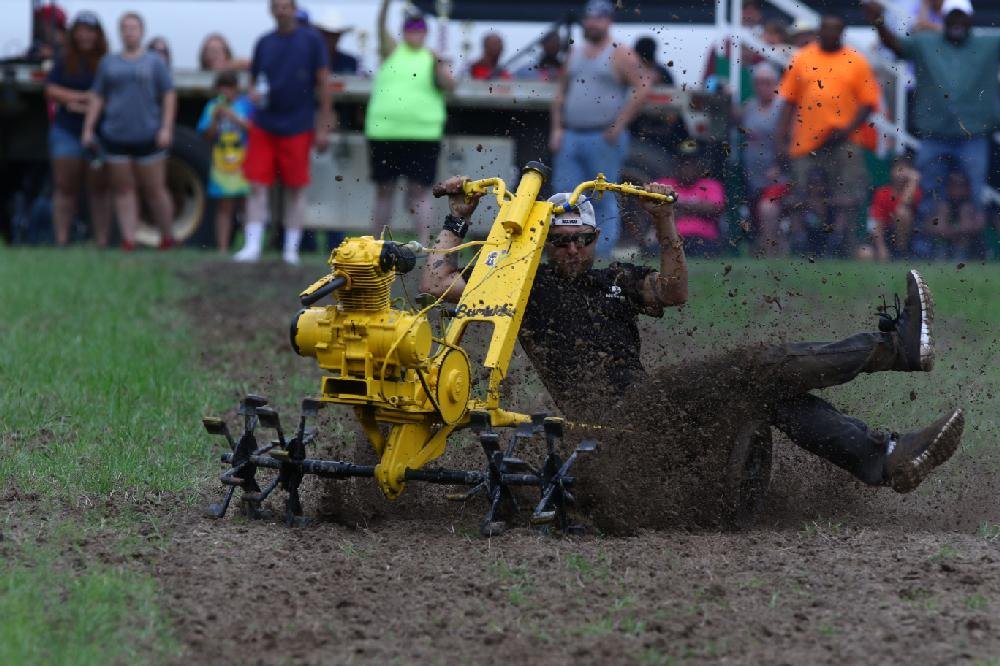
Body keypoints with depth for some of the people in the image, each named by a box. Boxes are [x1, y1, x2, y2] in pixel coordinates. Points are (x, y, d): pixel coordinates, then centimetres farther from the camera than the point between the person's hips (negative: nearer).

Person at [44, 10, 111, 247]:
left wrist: (80, 104, -14)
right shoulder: (63, 63, 7)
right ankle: (61, 240, 2)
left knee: (99, 189, 2)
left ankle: (101, 241, 2)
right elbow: (51, 91, -2)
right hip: (67, 132, 2)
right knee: (65, 189, 2)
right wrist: (82, 97, -13)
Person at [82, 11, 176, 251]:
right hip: (116, 138, 3)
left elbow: (169, 96, 1)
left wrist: (166, 128, -8)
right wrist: (88, 128, 6)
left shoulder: (155, 62, 5)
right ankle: (128, 240, 0)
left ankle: (168, 238, 12)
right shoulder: (109, 63, 12)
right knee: (123, 190, 1)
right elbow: (97, 97, 13)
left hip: (148, 137, -3)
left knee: (154, 190, 0)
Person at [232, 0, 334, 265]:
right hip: (264, 126, 3)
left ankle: (291, 250, 12)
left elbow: (323, 83, -1)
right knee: (257, 186, -3)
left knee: (296, 189, 4)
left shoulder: (311, 40, -2)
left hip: (297, 126, -2)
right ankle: (252, 246, -2)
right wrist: (253, 92, -8)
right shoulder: (264, 43, 8)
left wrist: (324, 126, -4)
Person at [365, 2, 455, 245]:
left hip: (422, 134, -2)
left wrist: (439, 65, -18)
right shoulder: (392, 51, 9)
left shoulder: (432, 58, 7)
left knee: (419, 192, -4)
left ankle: (424, 246, -7)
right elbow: (381, 27, -6)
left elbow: (450, 86, -3)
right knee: (384, 191, 7)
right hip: (384, 132, 2)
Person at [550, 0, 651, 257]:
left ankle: (602, 253, -2)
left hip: (604, 139, -6)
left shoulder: (620, 55, -3)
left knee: (604, 201, -4)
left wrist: (619, 125, -12)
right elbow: (561, 93, 21)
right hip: (570, 137, 6)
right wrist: (556, 128, 9)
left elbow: (642, 89, -10)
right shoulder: (575, 55, 18)